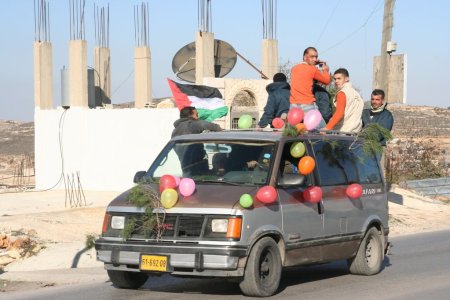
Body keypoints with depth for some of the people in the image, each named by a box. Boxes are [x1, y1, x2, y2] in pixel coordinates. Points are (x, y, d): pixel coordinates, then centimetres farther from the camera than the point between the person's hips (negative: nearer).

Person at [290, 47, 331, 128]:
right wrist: (325, 70, 24)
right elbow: (327, 80, 6)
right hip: (307, 105, -6)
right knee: (323, 129, 0)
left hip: (293, 105, 6)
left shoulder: (294, 68, 12)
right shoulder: (313, 70, -5)